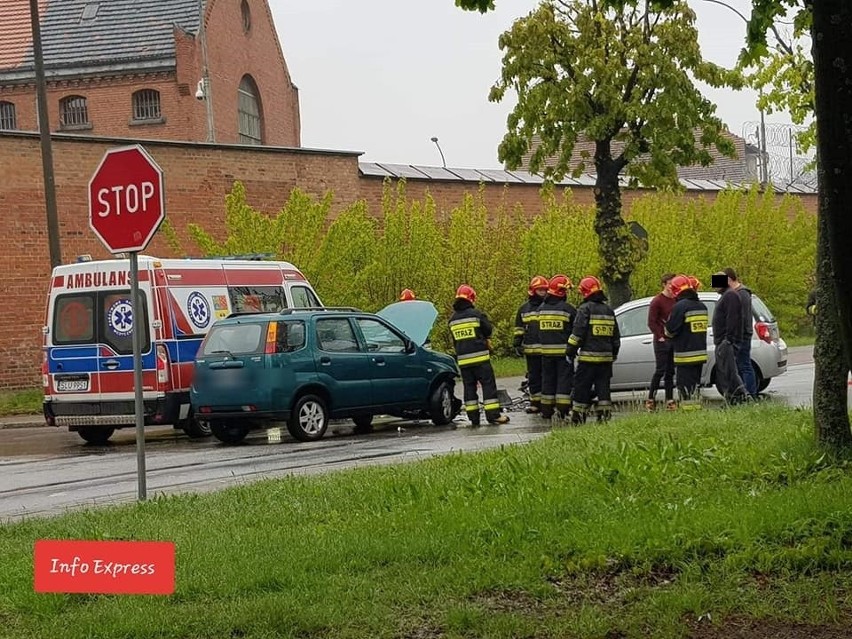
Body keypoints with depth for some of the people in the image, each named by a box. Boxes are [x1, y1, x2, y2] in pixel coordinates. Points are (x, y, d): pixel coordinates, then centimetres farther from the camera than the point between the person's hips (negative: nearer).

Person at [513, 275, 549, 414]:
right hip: (531, 350, 3)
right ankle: (535, 403, 14)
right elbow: (519, 328, 16)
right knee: (533, 377, 8)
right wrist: (517, 344, 8)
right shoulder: (524, 308, 12)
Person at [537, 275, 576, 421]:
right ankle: (562, 411, -7)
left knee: (548, 379, 12)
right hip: (563, 350, -5)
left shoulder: (541, 309, 5)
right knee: (564, 379, -1)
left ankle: (546, 410, 14)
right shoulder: (568, 309, -10)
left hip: (546, 350, 5)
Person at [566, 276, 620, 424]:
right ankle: (604, 415, 6)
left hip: (588, 356, -6)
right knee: (603, 386, 9)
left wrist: (571, 351, -5)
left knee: (582, 386, 0)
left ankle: (578, 415, 0)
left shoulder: (585, 309, -7)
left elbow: (578, 333, -12)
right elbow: (616, 335, 21)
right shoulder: (609, 310, 14)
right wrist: (614, 353, 30)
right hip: (606, 356, 6)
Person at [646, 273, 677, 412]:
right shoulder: (657, 301, -7)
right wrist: (660, 336, -14)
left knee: (670, 371, 8)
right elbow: (651, 322, -10)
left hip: (674, 341, 6)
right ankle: (650, 400, -2)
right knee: (660, 370, -7)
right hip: (662, 342, -6)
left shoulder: (676, 300, 10)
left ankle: (670, 401, 11)